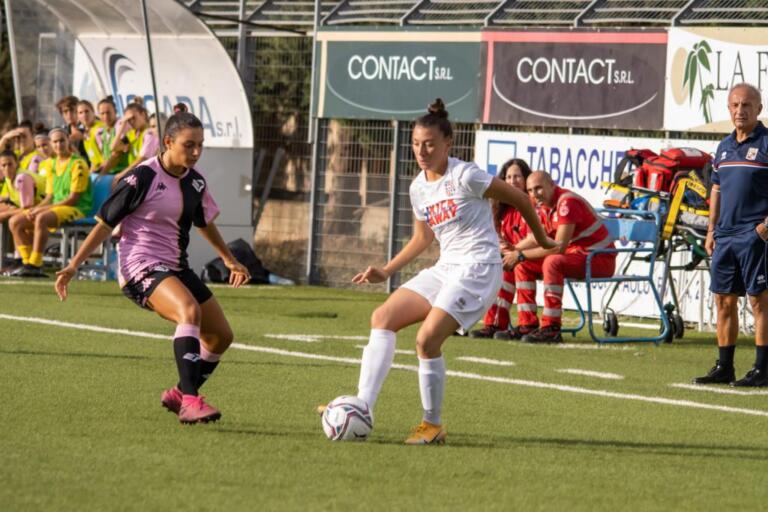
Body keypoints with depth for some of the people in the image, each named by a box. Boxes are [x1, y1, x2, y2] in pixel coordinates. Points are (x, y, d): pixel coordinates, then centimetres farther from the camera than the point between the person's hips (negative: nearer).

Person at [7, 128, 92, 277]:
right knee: (15, 222, -6)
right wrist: (36, 209, -6)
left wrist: (43, 209, -17)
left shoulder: (78, 164, -9)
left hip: (76, 209, -8)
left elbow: (73, 198, -14)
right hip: (56, 208, 8)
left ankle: (35, 265, -35)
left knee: (41, 218, -37)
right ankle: (28, 262, -11)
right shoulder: (53, 165, 16)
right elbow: (50, 197, 16)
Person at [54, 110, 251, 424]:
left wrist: (229, 261, 32)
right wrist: (74, 264, -12)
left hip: (176, 268, 8)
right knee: (189, 309, -35)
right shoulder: (142, 178, -14)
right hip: (142, 267, -8)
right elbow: (106, 223, -8)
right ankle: (189, 401, -40)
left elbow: (204, 223, 26)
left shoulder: (196, 182, 6)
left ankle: (179, 395, 26)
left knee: (221, 336, 7)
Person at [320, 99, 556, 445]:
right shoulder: (418, 188, 10)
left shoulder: (465, 177, -13)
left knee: (427, 339, -20)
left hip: (478, 269, -8)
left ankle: (433, 426, -4)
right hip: (445, 269, 8)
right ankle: (362, 409, -12)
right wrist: (386, 271, 17)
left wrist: (541, 240, 9)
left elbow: (518, 198, -2)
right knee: (383, 318, -6)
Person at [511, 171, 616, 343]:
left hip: (600, 259, -10)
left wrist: (522, 255, -24)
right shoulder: (544, 205, 6)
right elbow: (536, 238, 12)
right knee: (523, 266, 5)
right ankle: (527, 325, 3)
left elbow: (559, 247, -28)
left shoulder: (567, 202, -22)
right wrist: (513, 250, -7)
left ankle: (551, 330, -32)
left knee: (552, 262, -34)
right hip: (575, 254, 10)